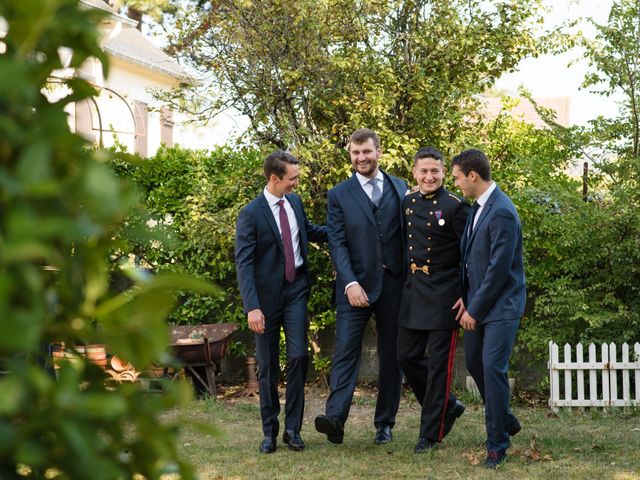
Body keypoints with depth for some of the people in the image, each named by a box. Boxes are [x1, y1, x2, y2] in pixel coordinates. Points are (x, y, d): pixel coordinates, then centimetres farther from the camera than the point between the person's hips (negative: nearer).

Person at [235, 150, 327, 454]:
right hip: (267, 295, -4)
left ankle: (292, 428, 3)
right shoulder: (251, 214, -14)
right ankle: (269, 432, 16)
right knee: (267, 366, 5)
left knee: (298, 356, -7)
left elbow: (308, 230, 26)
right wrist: (252, 307, -25)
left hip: (295, 291, 4)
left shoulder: (294, 201, 5)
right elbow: (244, 263, -17)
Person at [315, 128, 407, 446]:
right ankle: (335, 418, -18)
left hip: (395, 284, 2)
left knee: (391, 354, 6)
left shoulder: (400, 188, 11)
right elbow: (337, 243, -4)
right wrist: (351, 283, -16)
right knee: (346, 350, -11)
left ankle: (385, 423, 14)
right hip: (356, 285, -2)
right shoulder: (339, 195, 4)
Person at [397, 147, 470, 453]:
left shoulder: (455, 207, -10)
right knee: (407, 356, 11)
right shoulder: (407, 203, 8)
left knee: (438, 363, 1)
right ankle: (447, 407, 30)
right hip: (413, 291, 7)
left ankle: (431, 433, 10)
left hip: (444, 294, -6)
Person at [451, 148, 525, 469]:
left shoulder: (502, 213, -21)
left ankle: (497, 445, -2)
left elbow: (499, 268, -20)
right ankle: (505, 420, 34)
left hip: (500, 306, -9)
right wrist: (465, 297, 4)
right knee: (474, 362, 15)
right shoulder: (476, 208, 9)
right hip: (476, 301, 9)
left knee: (493, 367, -11)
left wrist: (475, 309, -14)